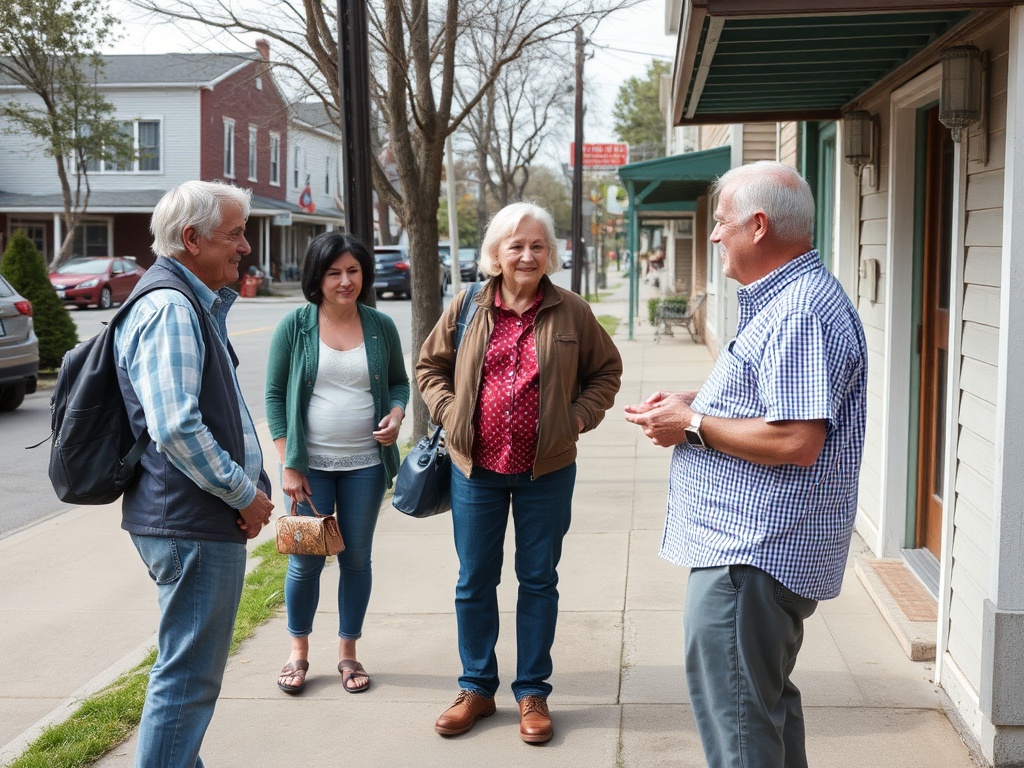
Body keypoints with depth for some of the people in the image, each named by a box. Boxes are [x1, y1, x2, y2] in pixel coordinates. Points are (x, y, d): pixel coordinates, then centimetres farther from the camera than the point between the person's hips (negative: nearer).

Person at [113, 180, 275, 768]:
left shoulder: (196, 305, 16)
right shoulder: (169, 308, -17)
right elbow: (176, 427, -26)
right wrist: (245, 494, -17)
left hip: (199, 520, 11)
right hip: (195, 524, -11)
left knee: (189, 665, 21)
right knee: (190, 675, -4)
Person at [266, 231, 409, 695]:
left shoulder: (380, 326, 1)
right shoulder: (295, 326, -4)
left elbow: (399, 381, 13)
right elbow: (275, 395, -2)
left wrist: (396, 414, -10)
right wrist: (288, 465, -7)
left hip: (366, 464, 2)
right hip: (311, 464, -2)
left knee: (357, 558, 10)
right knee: (306, 560, 5)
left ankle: (348, 652, 25)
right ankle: (298, 653, 24)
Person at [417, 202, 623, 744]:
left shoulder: (572, 312, -2)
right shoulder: (467, 308, 0)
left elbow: (606, 370, 10)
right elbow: (430, 364, 13)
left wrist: (579, 416, -3)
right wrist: (448, 410, -1)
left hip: (546, 471, -1)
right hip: (476, 467, 1)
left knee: (538, 581, 9)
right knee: (474, 581, 10)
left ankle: (532, 693, 23)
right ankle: (476, 689, 27)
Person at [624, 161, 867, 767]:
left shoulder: (800, 313, -22)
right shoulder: (785, 299, 14)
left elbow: (796, 440, -29)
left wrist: (692, 426, -18)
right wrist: (691, 401, 10)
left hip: (753, 553, -12)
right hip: (763, 545, 12)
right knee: (768, 702, 24)